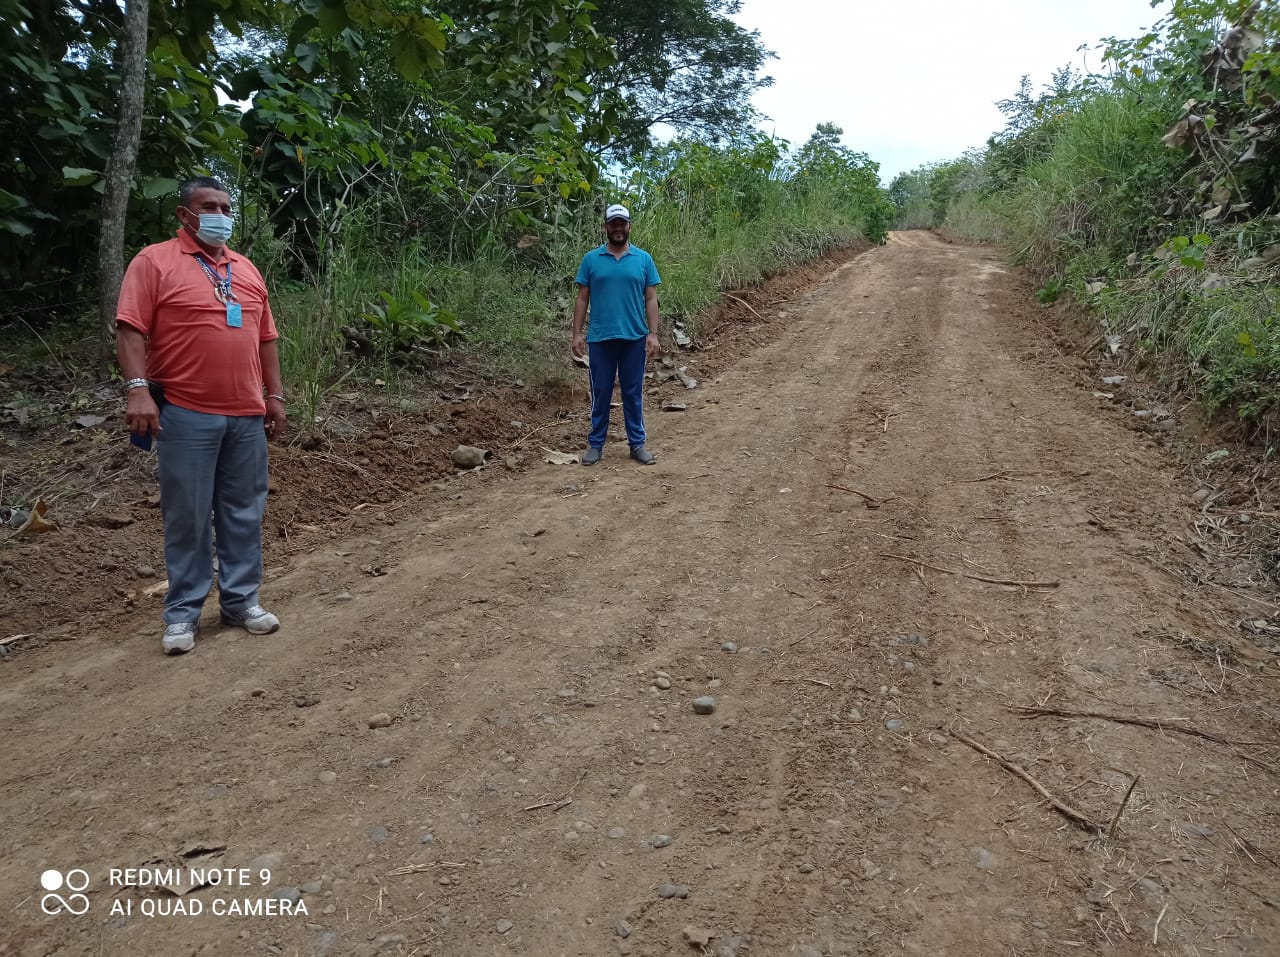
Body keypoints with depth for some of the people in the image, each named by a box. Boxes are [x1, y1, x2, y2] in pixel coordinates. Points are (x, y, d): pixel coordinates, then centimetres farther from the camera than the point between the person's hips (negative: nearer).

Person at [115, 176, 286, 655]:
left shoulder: (246, 269, 15)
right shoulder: (155, 261, -2)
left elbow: (265, 336, 17)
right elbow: (131, 330, -9)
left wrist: (274, 395, 12)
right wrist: (138, 389, -20)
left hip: (247, 414, 5)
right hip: (186, 414, -5)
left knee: (244, 512, 10)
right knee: (187, 516, 2)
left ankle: (241, 599, 22)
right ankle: (183, 612, 13)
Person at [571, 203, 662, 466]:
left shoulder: (643, 259, 3)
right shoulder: (591, 259, 2)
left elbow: (651, 299, 2)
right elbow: (582, 299, 4)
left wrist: (653, 333, -6)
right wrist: (577, 333, -3)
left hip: (634, 338, 0)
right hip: (600, 338, 0)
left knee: (633, 393, 8)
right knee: (600, 393, 7)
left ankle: (637, 444, 17)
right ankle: (595, 444, 16)